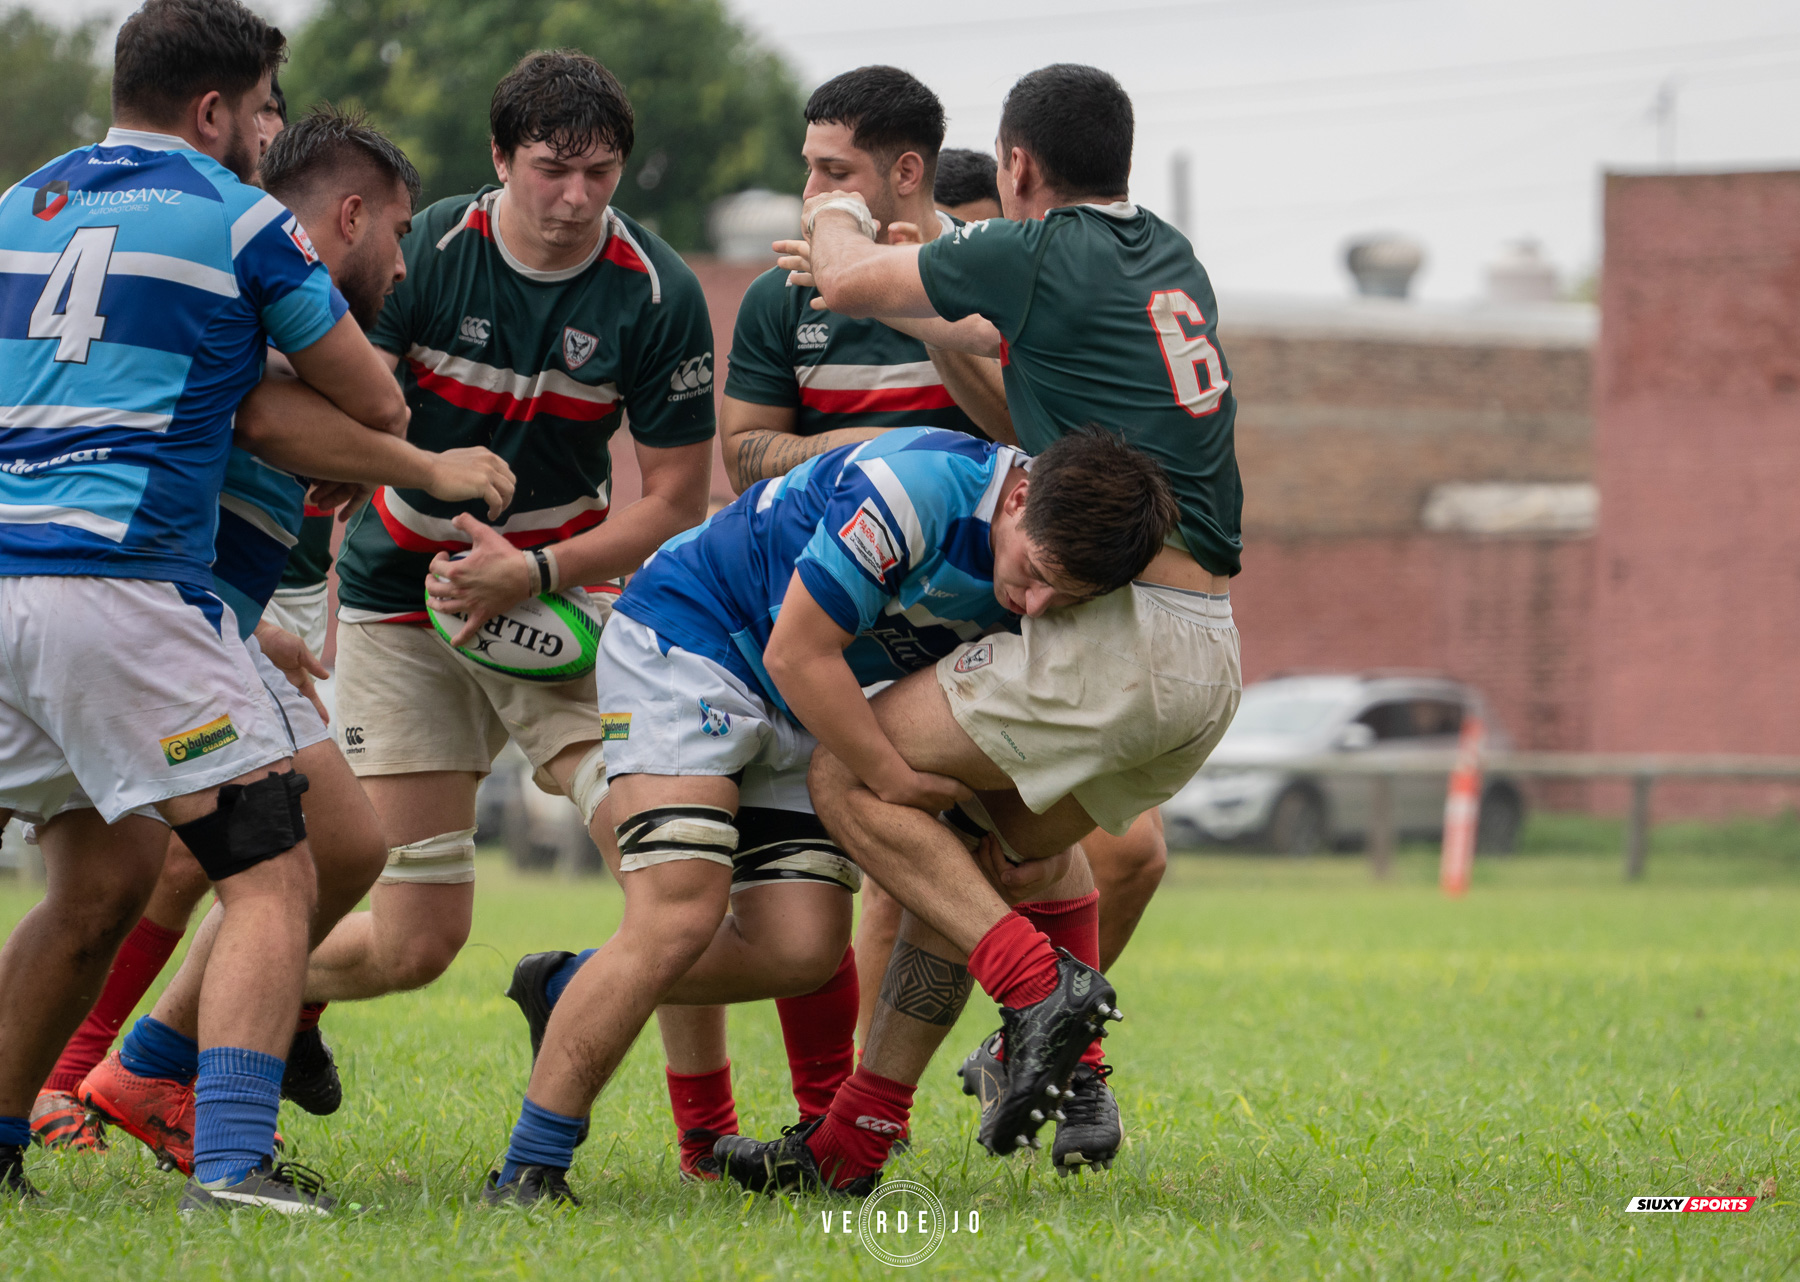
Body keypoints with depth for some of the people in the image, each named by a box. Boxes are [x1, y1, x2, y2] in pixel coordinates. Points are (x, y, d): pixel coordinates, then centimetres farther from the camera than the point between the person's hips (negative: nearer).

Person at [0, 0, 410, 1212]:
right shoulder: (241, 221, 0)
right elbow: (377, 406, 7)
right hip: (122, 583, -7)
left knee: (104, 879, 23)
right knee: (272, 876, -4)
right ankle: (232, 1159, -21)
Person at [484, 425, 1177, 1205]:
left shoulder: (1059, 558, -8)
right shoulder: (920, 488, -33)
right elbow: (798, 653, -26)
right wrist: (894, 778, -19)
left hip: (797, 713, 8)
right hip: (682, 637, -8)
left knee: (802, 950, -4)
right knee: (679, 919, -20)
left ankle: (572, 991, 18)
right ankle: (527, 1170, -13)